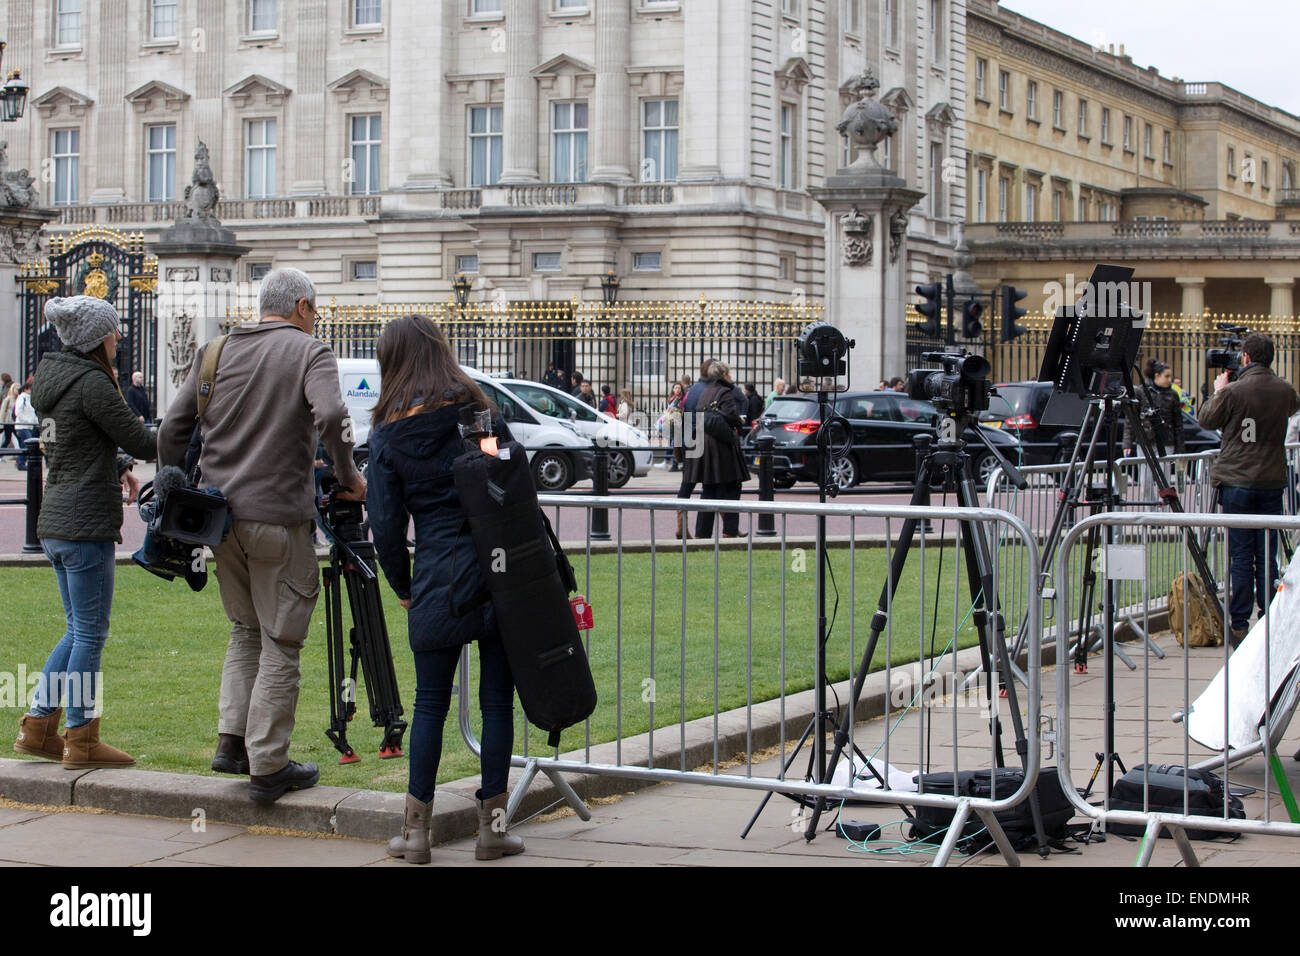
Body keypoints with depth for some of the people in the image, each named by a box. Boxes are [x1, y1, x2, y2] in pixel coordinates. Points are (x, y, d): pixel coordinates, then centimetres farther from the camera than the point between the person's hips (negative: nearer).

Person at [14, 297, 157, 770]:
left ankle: (38, 726, 18)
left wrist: (118, 468, 15)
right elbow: (140, 441, -13)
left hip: (57, 522, 9)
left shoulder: (57, 377, 14)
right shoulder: (92, 384, -15)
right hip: (86, 525, -9)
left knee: (79, 629, 17)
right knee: (90, 633, -1)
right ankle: (81, 742, 4)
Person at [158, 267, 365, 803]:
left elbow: (173, 429, 10)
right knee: (280, 644, 2)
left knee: (245, 631, 21)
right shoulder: (309, 352, -3)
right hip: (278, 517, -6)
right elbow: (330, 416, -22)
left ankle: (232, 741, 13)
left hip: (220, 513, 6)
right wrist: (349, 477, -9)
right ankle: (268, 768, 3)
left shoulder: (215, 352, 12)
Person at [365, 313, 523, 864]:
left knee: (430, 703, 8)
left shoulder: (388, 435, -1)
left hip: (437, 583, -1)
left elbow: (386, 525, -1)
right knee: (497, 700, 6)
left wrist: (403, 589, 12)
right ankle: (492, 827, 10)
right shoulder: (481, 415, 2)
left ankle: (416, 831, 10)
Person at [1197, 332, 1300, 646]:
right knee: (1267, 555, 9)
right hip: (1273, 482, 3)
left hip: (1237, 482, -3)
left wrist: (1217, 391, 16)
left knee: (1241, 556, 1)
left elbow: (1205, 419, 1)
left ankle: (1240, 625, 1)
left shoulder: (1233, 391, -13)